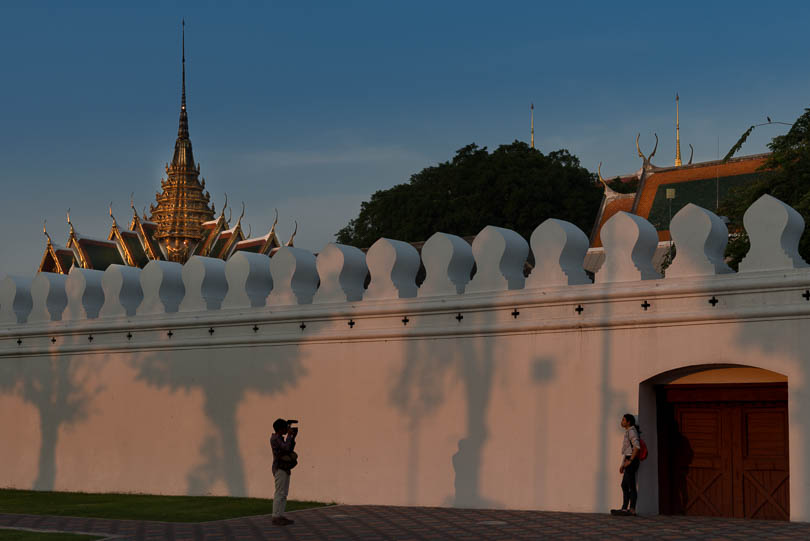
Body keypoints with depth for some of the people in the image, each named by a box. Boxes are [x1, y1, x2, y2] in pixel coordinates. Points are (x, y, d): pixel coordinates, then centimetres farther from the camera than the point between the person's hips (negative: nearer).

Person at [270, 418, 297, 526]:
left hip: (284, 469, 10)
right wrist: (289, 435, -12)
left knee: (283, 494, 9)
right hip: (280, 469, -10)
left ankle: (280, 516, 11)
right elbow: (287, 448, -24)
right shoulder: (275, 439, -14)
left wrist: (293, 437, 13)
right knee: (280, 494, -10)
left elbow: (289, 450, 19)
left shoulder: (279, 438, 16)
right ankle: (276, 518, -9)